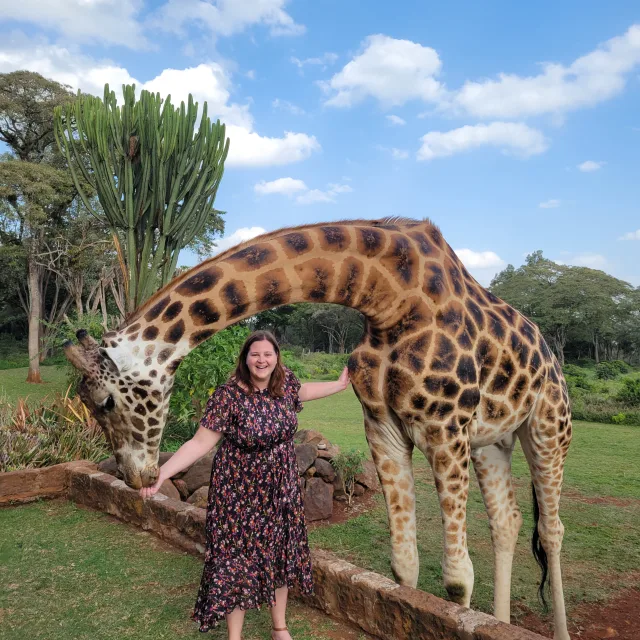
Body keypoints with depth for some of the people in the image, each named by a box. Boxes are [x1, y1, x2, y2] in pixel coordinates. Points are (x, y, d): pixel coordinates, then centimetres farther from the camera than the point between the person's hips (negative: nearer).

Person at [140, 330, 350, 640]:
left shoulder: (284, 379, -7)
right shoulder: (228, 395, -23)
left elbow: (301, 391, 18)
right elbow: (200, 442, -22)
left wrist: (339, 384, 25)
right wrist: (161, 472, -31)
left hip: (281, 488, 5)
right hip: (240, 491, -5)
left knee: (280, 553, 17)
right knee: (237, 559, 6)